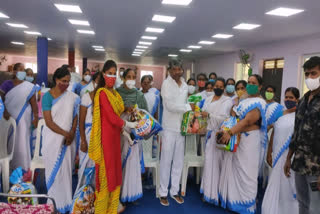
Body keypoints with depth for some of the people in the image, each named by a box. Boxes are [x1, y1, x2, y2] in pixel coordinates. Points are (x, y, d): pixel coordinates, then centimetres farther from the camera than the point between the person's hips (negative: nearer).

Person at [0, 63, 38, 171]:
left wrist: (36, 118, -6)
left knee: (22, 142, 2)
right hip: (9, 118, 1)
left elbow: (34, 103, -2)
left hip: (23, 119, -1)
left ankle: (23, 168, 14)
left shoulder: (30, 87, -1)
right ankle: (10, 166, 23)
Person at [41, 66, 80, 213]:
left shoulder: (72, 97, 1)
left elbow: (75, 116, 4)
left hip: (68, 139, 3)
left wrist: (72, 133, -10)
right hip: (53, 139, -2)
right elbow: (49, 122, -11)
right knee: (54, 170, 7)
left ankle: (66, 201, 24)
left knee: (66, 169, 10)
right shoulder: (47, 96, -7)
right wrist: (65, 133, -13)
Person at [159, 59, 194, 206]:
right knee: (166, 160, 2)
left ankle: (175, 191, 25)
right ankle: (163, 192, 16)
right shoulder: (166, 84, -8)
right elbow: (170, 105, -18)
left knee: (179, 161, 11)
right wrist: (188, 107, -13)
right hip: (169, 127, -6)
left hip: (181, 126, 6)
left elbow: (183, 103, 12)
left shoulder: (185, 85, 11)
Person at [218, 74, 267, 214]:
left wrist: (230, 133, -31)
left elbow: (247, 120, -23)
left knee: (246, 172, 0)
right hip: (237, 139, 8)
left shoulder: (259, 102, -10)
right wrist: (224, 130, 2)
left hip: (249, 139, -8)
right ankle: (234, 199, 26)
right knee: (234, 169, 12)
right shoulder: (244, 101, 17)